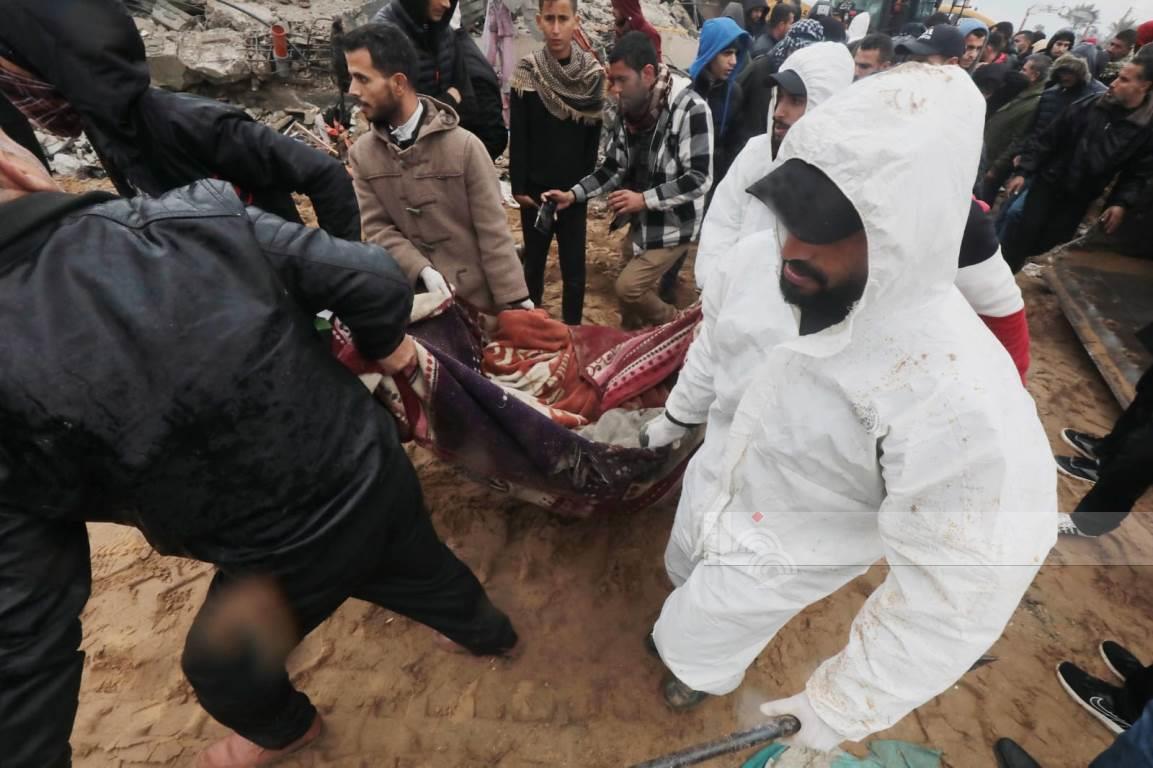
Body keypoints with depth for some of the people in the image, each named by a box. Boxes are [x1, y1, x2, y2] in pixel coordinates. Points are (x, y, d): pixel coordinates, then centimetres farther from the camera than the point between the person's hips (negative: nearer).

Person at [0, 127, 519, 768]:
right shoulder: (203, 213, -18)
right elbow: (376, 279, -14)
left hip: (291, 557, -3)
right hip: (378, 472, 4)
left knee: (221, 670, 33)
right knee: (425, 570, 36)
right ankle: (490, 631, 68)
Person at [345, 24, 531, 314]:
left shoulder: (464, 146, -12)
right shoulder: (362, 154, 0)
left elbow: (493, 232, -13)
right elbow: (378, 228, -2)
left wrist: (513, 302, -14)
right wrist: (423, 271, -19)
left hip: (477, 294, -2)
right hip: (415, 295, 3)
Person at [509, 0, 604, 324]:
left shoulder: (592, 74, -1)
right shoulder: (527, 73, -4)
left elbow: (594, 133, 1)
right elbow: (517, 136, -4)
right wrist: (519, 186, -8)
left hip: (575, 188, 1)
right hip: (536, 187, 0)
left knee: (574, 265, 3)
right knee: (534, 260, 10)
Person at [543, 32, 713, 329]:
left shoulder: (690, 109, -20)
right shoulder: (631, 109, 3)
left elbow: (700, 178, -23)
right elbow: (615, 167, 9)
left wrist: (644, 199, -26)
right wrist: (573, 194, -4)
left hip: (673, 225, -7)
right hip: (641, 223, 7)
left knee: (628, 287, -12)